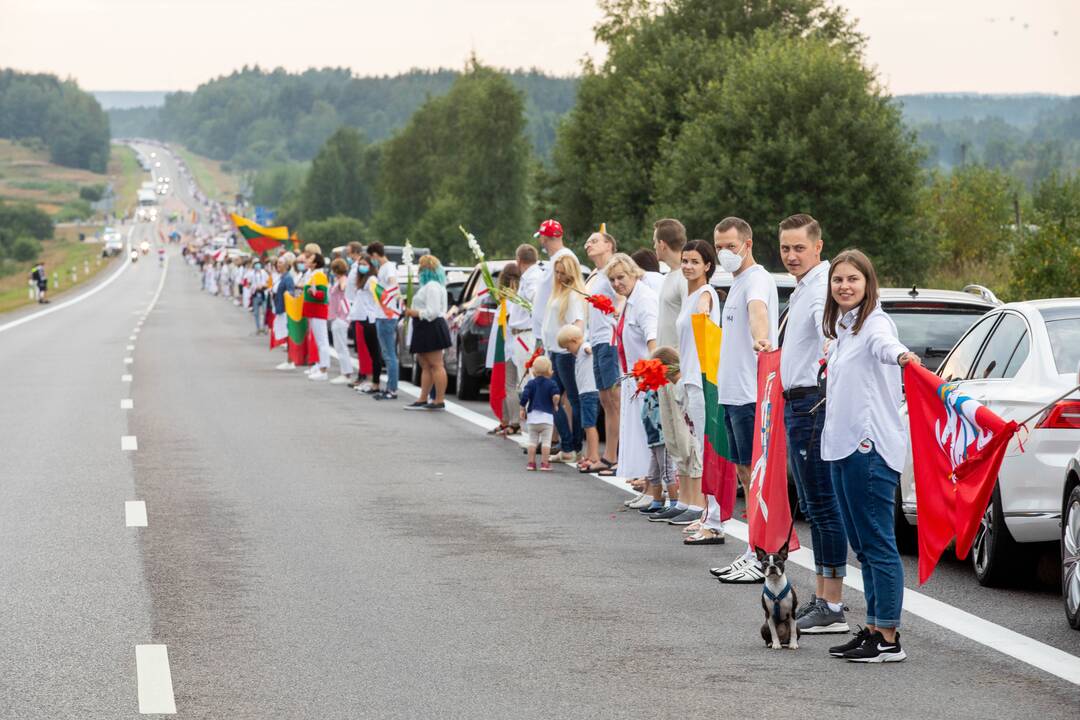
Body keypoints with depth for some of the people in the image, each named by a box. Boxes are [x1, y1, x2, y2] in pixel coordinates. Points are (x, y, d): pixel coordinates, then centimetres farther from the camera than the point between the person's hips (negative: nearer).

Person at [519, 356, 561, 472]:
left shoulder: (531, 383, 4)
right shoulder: (551, 384, -1)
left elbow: (524, 396, -6)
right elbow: (556, 396, -15)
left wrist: (523, 409, 4)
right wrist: (555, 405, 4)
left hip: (532, 416, 2)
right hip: (547, 416, -2)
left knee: (532, 441, 9)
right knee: (546, 441, 0)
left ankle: (531, 462, 8)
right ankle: (545, 463, -3)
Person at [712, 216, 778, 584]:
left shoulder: (757, 279, -12)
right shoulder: (737, 282, 19)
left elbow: (758, 309, -35)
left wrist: (760, 337, -55)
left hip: (750, 395, -10)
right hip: (732, 393, 10)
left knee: (756, 473, -9)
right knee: (744, 473, 13)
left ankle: (763, 559, -8)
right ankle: (753, 554, 19)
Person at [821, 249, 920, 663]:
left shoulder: (874, 322, -9)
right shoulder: (841, 329, 18)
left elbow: (884, 342, -34)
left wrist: (900, 355, -56)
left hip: (871, 448, -10)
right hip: (842, 446, 10)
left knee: (877, 543, -9)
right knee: (862, 546, 12)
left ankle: (889, 638, -8)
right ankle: (873, 629, 17)